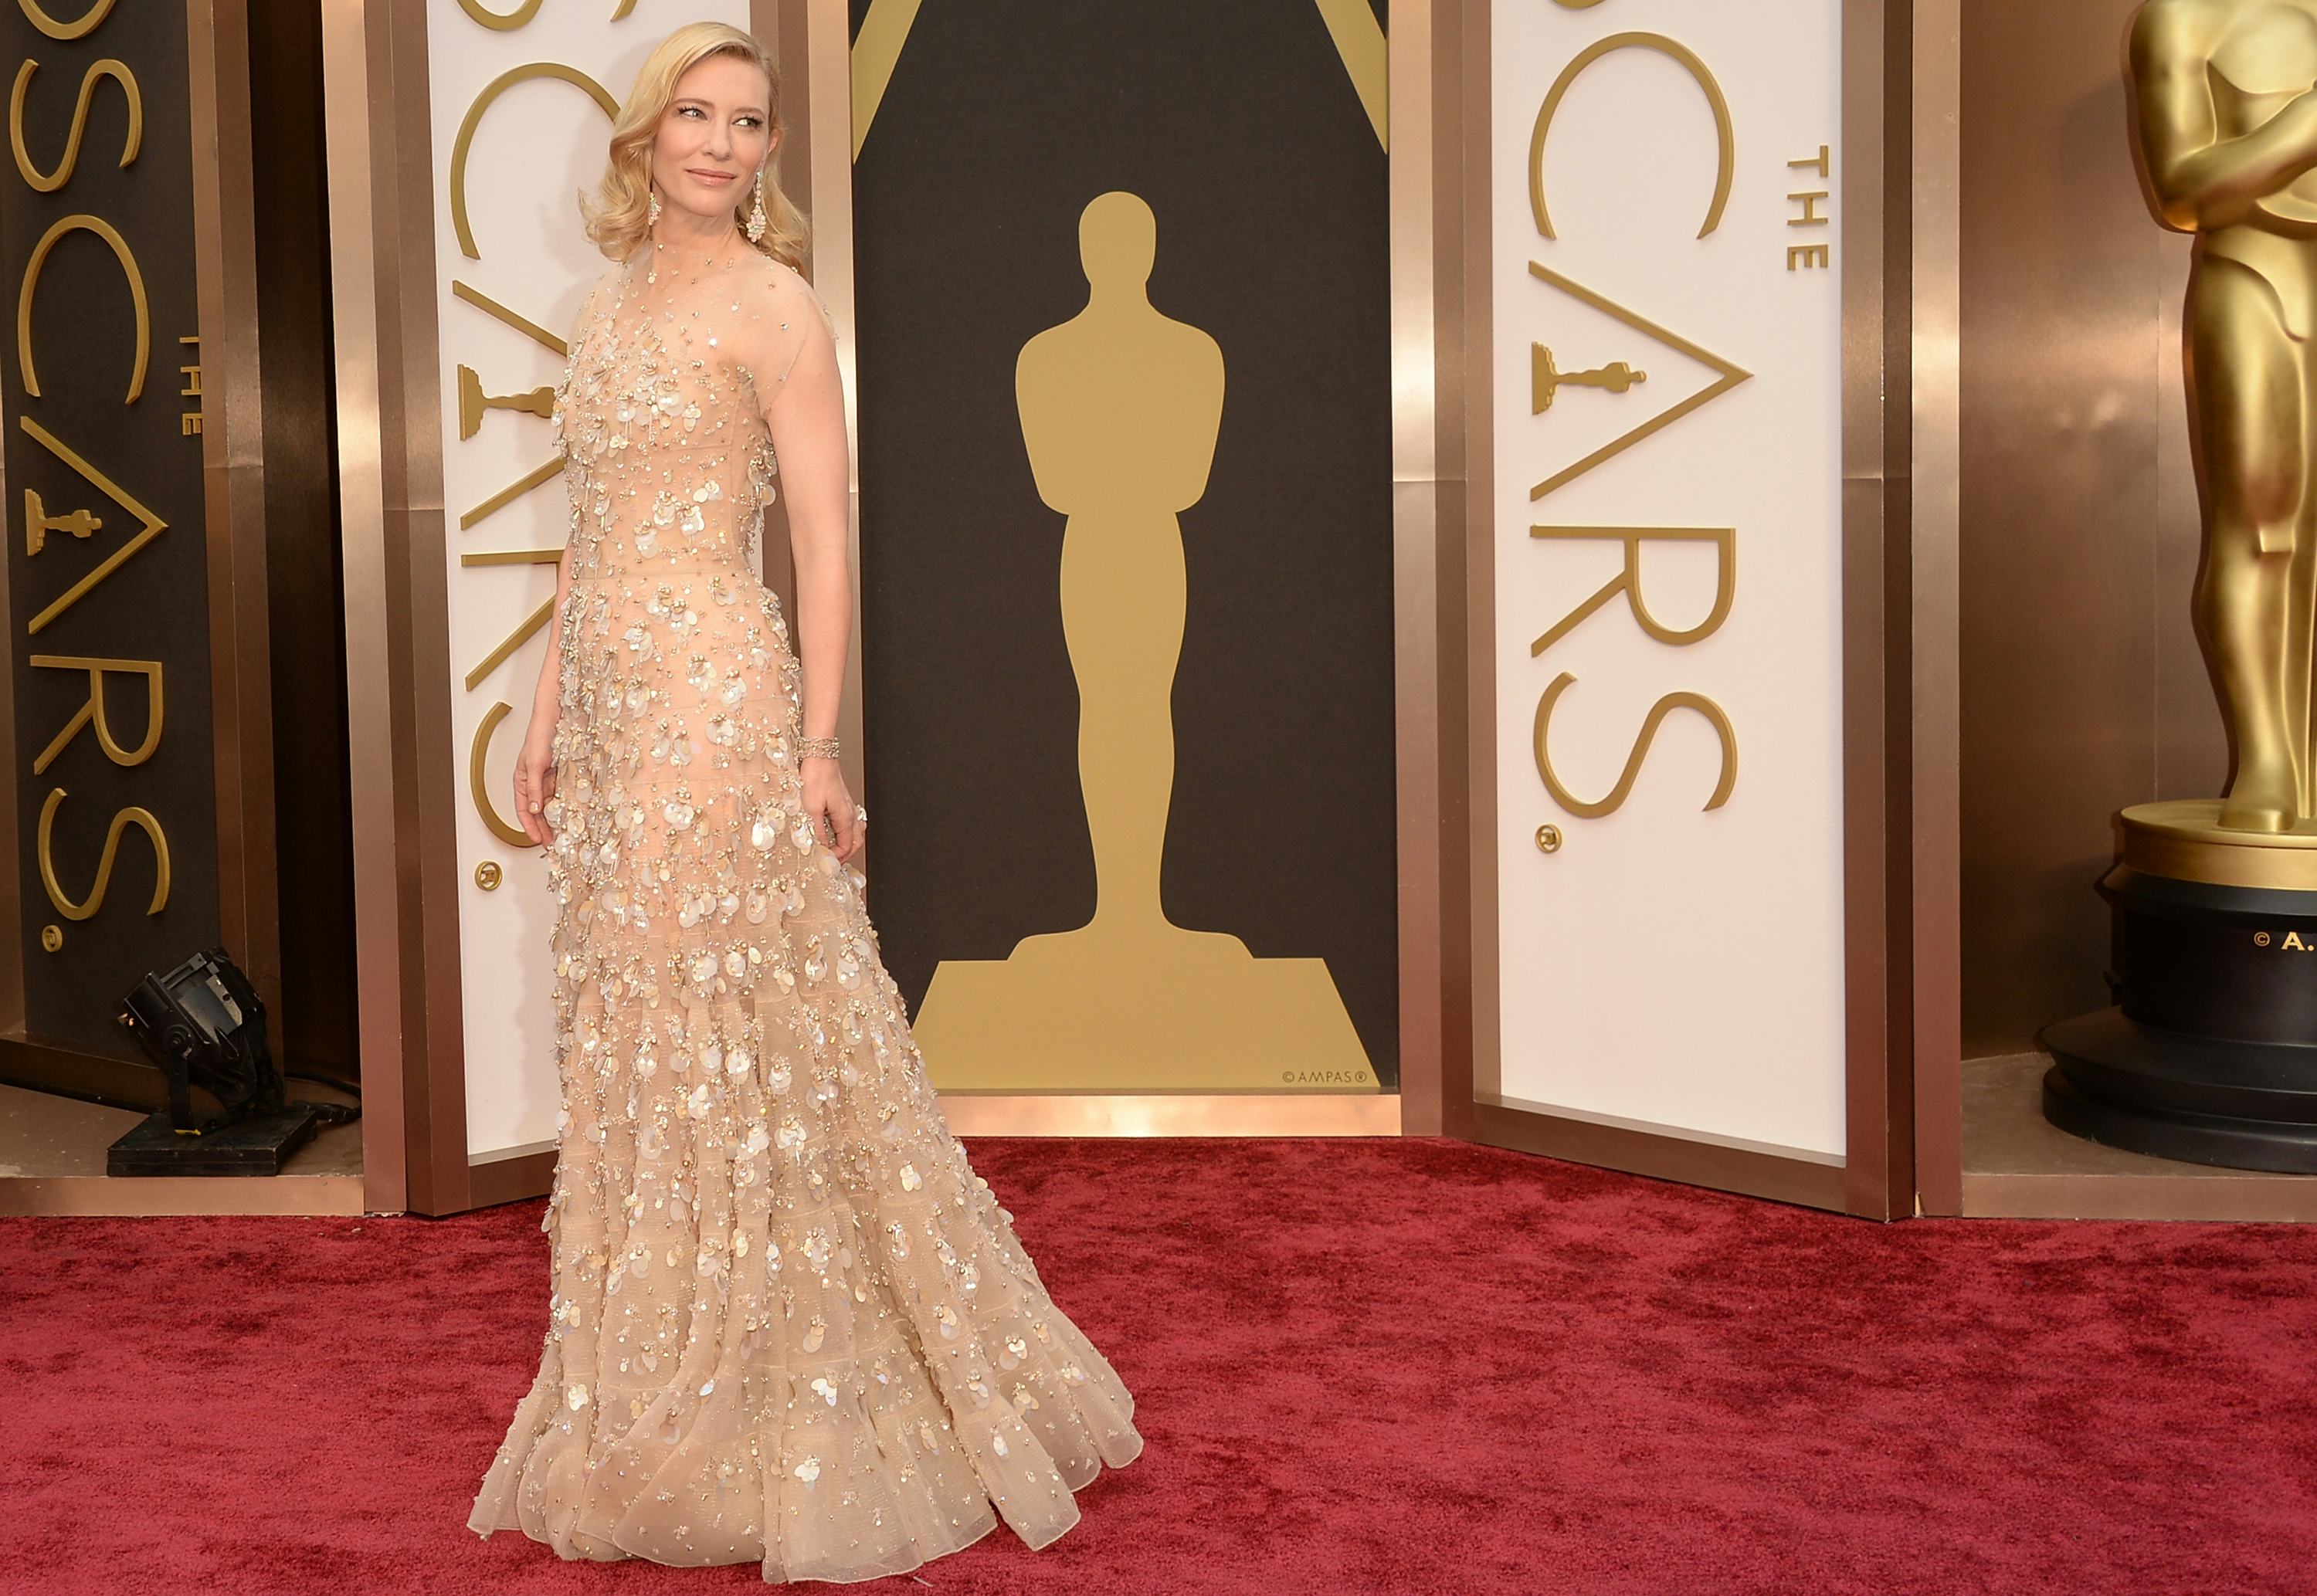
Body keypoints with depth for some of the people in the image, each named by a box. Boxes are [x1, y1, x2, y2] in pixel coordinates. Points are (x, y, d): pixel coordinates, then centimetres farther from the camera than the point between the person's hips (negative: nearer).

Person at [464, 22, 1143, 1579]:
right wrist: (549, 719, 15)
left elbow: (825, 533, -9)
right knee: (633, 1042, 10)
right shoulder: (610, 304, 16)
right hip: (614, 705, 7)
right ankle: (655, 1408, 21)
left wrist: (821, 740, -15)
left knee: (719, 1034, -3)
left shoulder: (772, 303, -5)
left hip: (718, 697, -7)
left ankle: (751, 1424, 8)